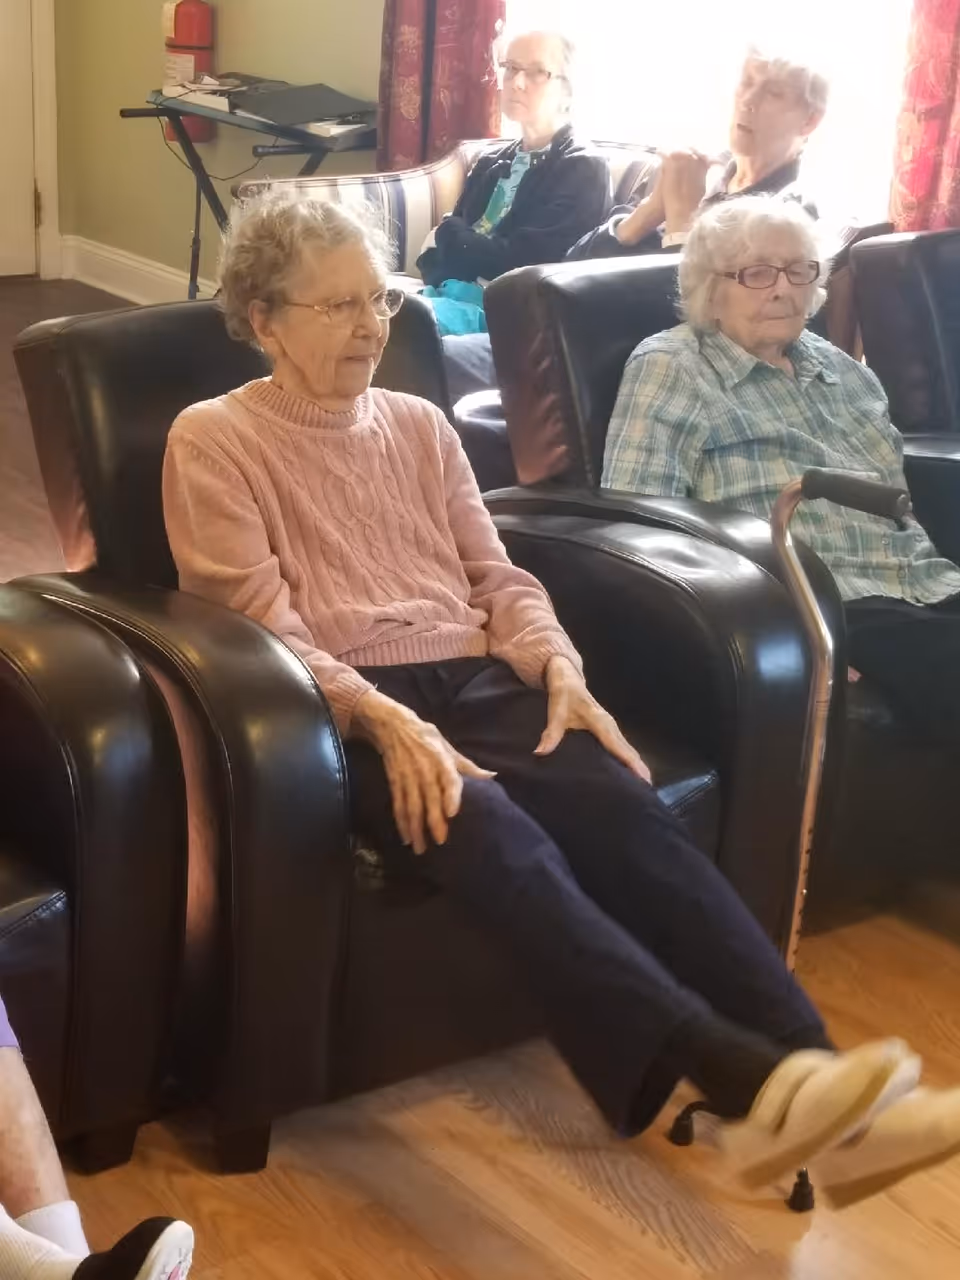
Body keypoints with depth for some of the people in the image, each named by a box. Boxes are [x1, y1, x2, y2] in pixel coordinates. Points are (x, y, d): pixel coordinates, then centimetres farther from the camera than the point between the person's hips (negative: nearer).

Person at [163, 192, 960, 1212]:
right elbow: (260, 630, -6)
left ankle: (809, 1080, -39)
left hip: (475, 678, 5)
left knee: (622, 803, -27)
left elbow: (497, 577, 17)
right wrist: (384, 720, -22)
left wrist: (559, 670, -5)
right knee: (489, 832, -36)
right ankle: (740, 1076, -54)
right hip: (340, 707, -5)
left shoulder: (418, 423, 22)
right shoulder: (213, 441, 5)